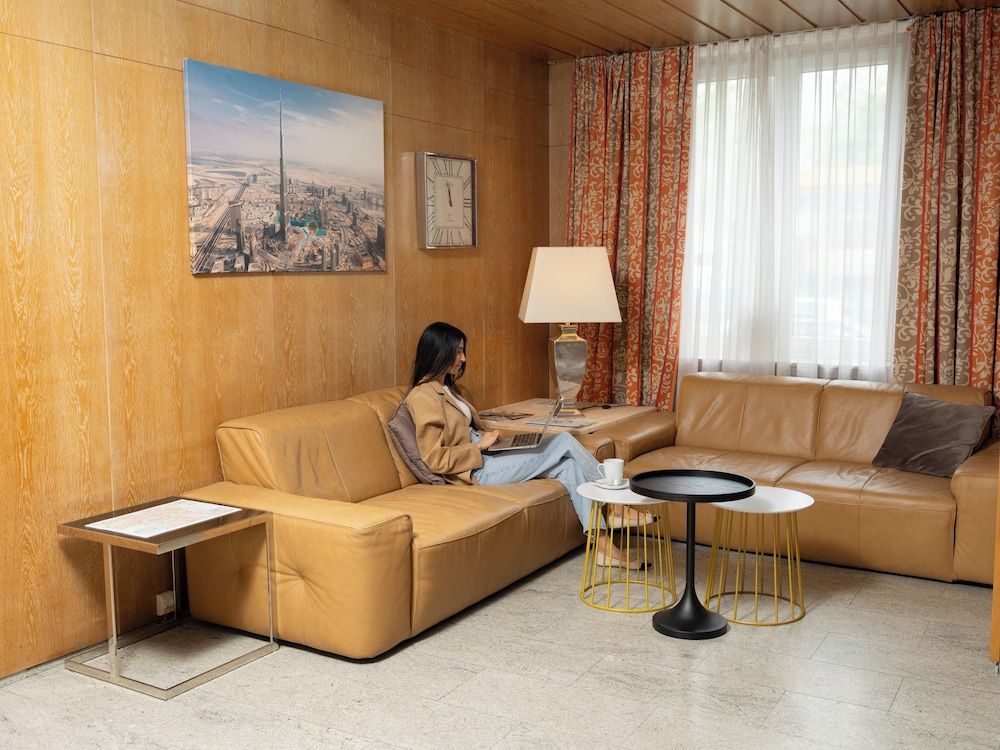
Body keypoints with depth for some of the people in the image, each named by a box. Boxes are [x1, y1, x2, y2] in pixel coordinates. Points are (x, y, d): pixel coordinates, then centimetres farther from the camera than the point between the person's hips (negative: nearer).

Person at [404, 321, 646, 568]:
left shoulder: (447, 387, 16)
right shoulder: (422, 397, -14)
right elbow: (435, 458, -19)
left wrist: (487, 436, 5)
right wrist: (481, 446, -15)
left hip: (485, 456, 9)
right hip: (478, 470, -9)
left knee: (567, 465, -9)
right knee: (565, 441, -10)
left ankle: (603, 544, -10)